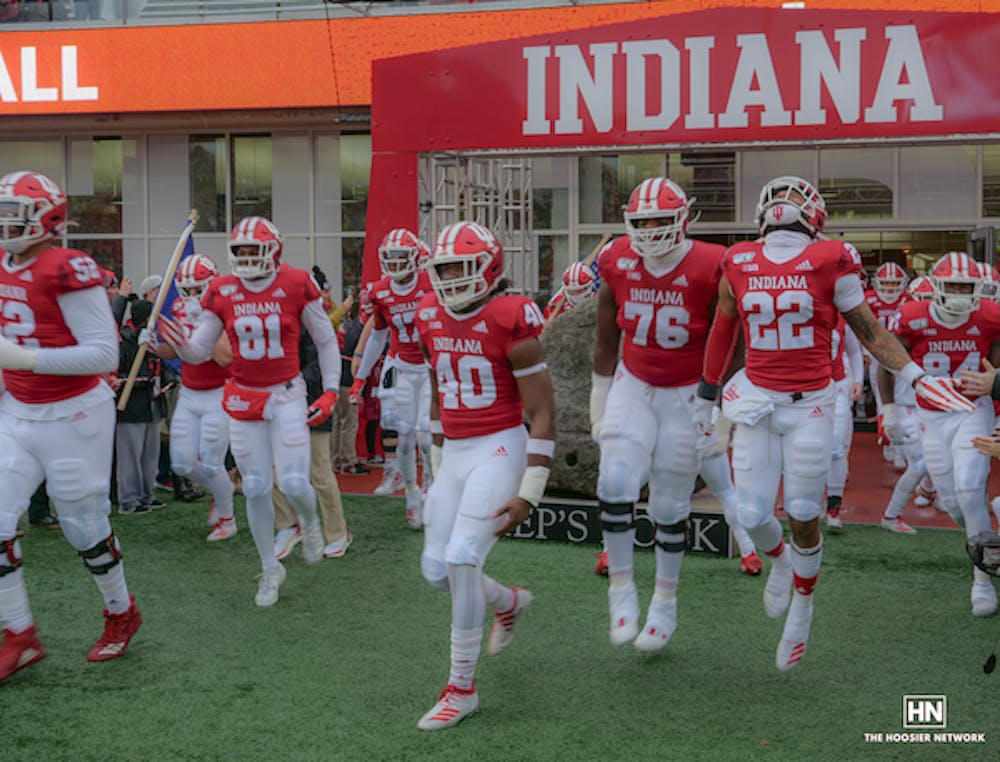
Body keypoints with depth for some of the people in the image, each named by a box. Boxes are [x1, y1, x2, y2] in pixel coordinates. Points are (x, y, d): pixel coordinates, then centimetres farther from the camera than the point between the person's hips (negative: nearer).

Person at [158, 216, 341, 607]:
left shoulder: (297, 285, -8)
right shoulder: (221, 292, -2)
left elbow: (325, 341, 2)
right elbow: (201, 351, 2)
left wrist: (331, 391, -2)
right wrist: (180, 343, -20)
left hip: (287, 395, -2)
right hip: (243, 398, 2)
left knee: (293, 483, -12)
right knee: (256, 489, 5)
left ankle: (310, 522, 26)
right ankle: (270, 569, 24)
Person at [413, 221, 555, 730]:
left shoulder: (510, 321, -14)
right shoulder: (431, 318, 6)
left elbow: (543, 415, -12)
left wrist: (529, 494, -15)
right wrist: (439, 464, 22)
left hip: (500, 450, -7)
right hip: (455, 453, 7)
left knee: (461, 560, -16)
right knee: (436, 570, 7)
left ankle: (462, 688, 0)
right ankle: (510, 602, 39)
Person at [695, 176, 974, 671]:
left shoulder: (829, 263, -7)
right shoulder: (739, 264, 2)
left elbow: (870, 331, 2)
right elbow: (722, 333, 15)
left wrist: (915, 376, -5)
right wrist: (706, 394, 23)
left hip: (810, 406, -2)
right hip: (757, 402, 2)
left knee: (802, 517, 5)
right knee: (752, 516, 0)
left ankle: (801, 612, 30)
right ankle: (780, 562, 37)